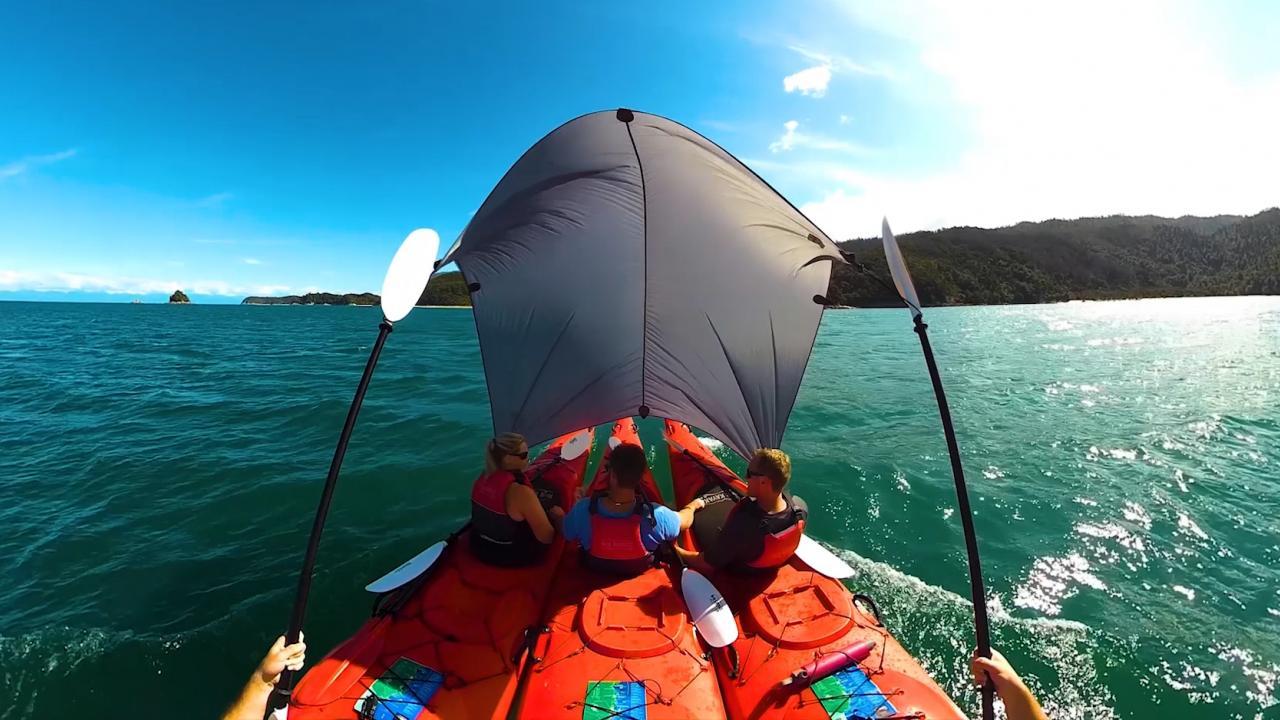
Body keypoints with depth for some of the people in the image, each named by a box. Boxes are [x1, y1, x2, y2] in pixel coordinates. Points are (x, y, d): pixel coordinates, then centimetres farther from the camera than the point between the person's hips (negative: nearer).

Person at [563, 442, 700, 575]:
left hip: (594, 568, 1)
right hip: (639, 571, 0)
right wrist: (693, 505, 7)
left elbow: (567, 534, -14)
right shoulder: (655, 515, -38)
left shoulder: (583, 510, -36)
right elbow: (686, 521, -15)